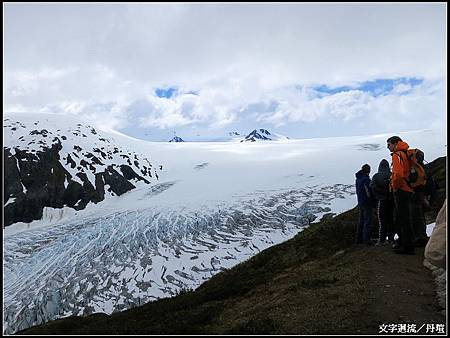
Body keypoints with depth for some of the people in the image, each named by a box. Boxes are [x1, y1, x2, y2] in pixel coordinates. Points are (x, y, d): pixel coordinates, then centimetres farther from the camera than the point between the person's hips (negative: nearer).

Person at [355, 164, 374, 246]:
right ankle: (366, 240, -3)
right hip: (367, 203, -9)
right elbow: (368, 193, -20)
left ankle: (359, 239, 21)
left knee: (361, 221, 15)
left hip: (360, 203, 9)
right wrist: (372, 200, -6)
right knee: (368, 222, -4)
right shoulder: (366, 179, -17)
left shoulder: (358, 179, 9)